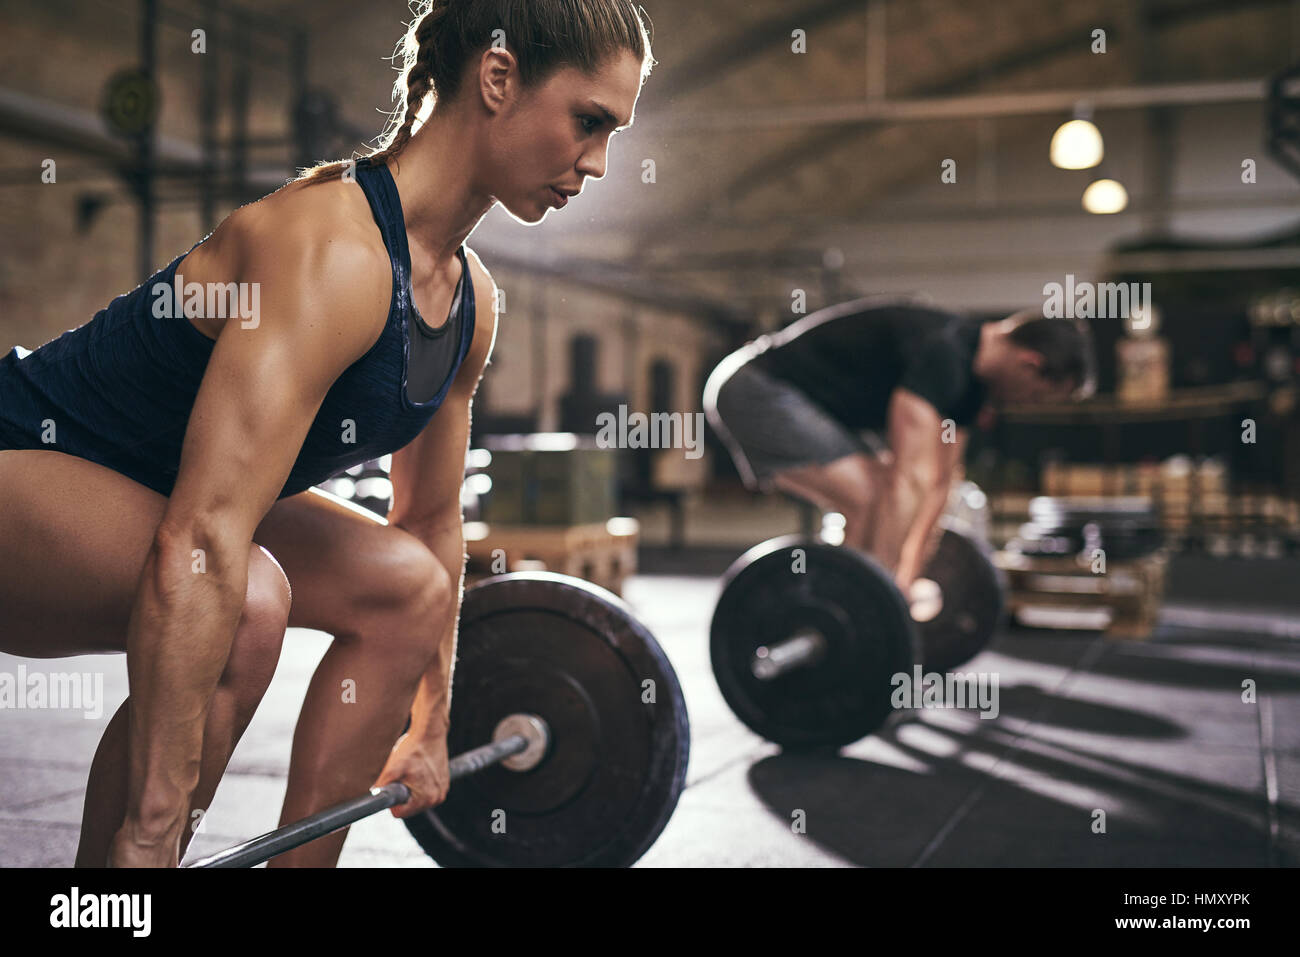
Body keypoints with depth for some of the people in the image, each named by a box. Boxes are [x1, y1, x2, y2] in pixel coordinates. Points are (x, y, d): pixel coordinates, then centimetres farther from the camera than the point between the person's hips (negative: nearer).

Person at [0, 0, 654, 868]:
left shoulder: (470, 301, -2)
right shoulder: (333, 249, -31)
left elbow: (431, 520, 10)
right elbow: (199, 547, -39)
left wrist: (430, 729, 17)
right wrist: (150, 835, -38)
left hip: (111, 500, 9)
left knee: (407, 589, 7)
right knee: (247, 601, -34)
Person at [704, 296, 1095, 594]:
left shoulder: (972, 376, 7)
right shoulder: (941, 354, -25)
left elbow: (938, 480, 13)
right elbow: (912, 477, -30)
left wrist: (909, 568, 14)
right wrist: (888, 584, -31)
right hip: (755, 389, -11)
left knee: (891, 508, 10)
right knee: (869, 502, -21)